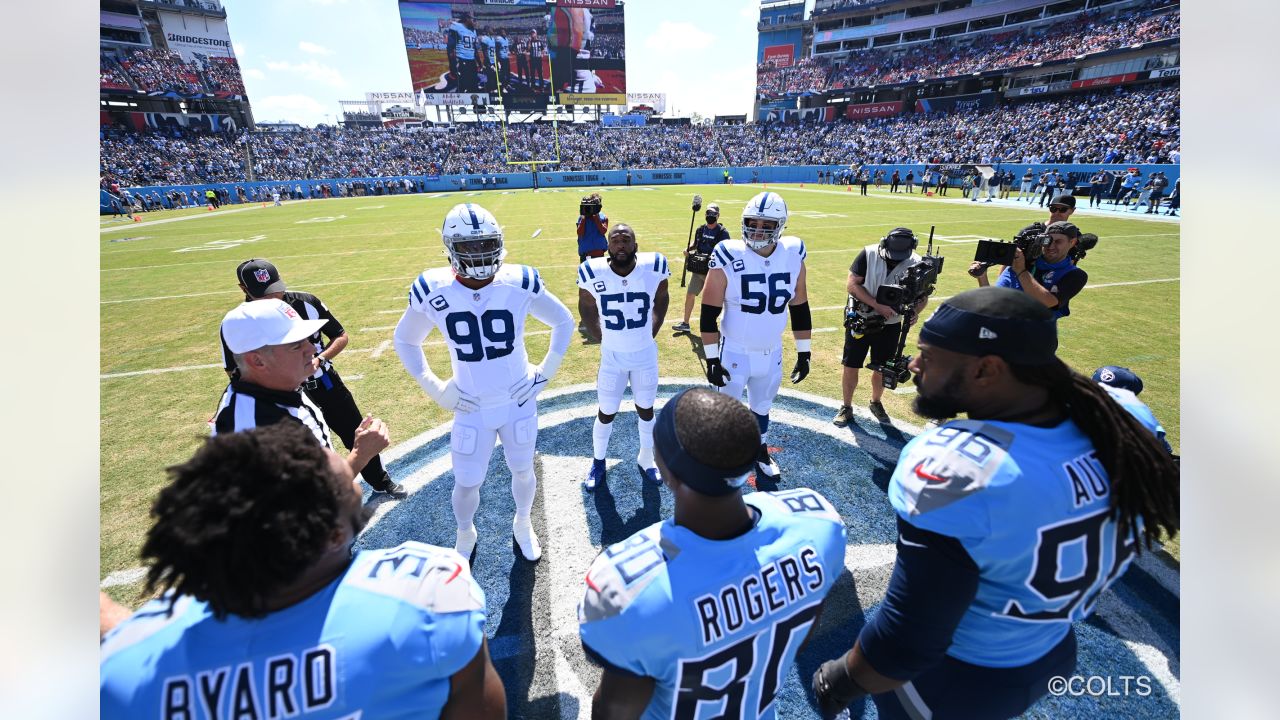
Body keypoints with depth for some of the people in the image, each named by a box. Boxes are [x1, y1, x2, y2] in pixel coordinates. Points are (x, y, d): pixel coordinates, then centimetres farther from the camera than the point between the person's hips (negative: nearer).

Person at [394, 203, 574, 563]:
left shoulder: (520, 282, -15)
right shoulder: (433, 290, -13)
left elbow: (563, 321, 0)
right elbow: (405, 341, 5)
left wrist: (546, 371, -4)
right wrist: (435, 389, -2)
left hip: (520, 401, 0)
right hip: (472, 408, 0)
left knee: (522, 471, 18)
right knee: (466, 484, 13)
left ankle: (523, 524, 49)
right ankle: (465, 536, 46)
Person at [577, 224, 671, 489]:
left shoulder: (654, 268, -16)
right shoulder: (593, 273, -17)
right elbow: (586, 308, 4)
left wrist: (650, 334, 7)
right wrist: (601, 339, 4)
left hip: (645, 354, 1)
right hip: (612, 356, -1)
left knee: (645, 409, 17)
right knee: (606, 413, 11)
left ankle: (646, 460, 40)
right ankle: (598, 461, 37)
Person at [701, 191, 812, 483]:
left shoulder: (793, 256, -5)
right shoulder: (728, 258, -17)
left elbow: (800, 308, 5)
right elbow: (709, 314, -13)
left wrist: (803, 354, 6)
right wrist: (711, 359, -13)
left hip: (772, 354, 4)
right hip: (734, 353, -4)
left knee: (761, 409, 23)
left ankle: (761, 453, 47)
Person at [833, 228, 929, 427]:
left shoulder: (917, 263, -9)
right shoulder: (869, 254, -15)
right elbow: (851, 284, -16)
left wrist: (915, 310, -23)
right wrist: (877, 306, -24)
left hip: (890, 325, 2)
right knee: (850, 364, 4)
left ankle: (876, 403, 39)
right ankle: (846, 407, 22)